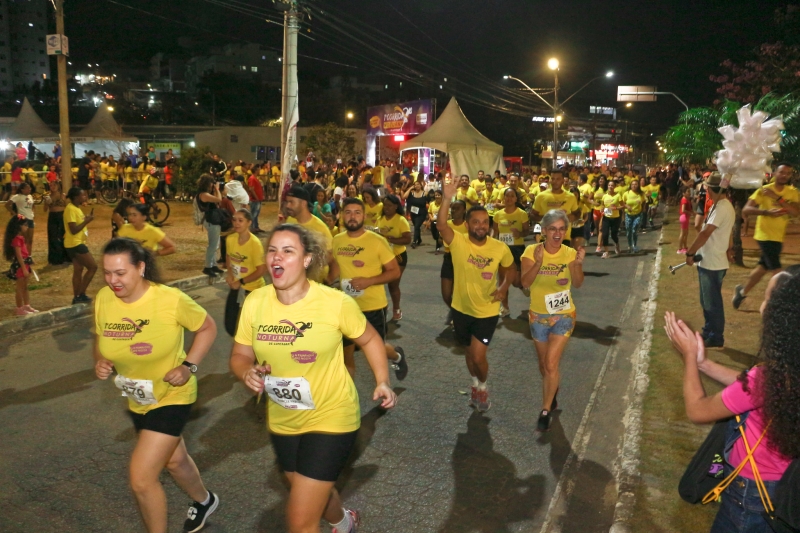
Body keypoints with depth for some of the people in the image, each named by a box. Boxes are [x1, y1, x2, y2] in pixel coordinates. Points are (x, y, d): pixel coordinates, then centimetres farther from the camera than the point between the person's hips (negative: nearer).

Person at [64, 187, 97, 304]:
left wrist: (87, 219, 6)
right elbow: (73, 230, -24)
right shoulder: (71, 209, -19)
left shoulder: (76, 208, 12)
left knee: (78, 270, 13)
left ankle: (77, 297, 18)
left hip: (77, 243, 10)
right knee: (92, 267, -7)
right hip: (75, 244, -10)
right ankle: (81, 295, -2)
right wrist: (87, 221, -19)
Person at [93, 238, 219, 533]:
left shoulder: (171, 299, -26)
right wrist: (100, 360, -15)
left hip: (172, 396, -6)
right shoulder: (103, 299, -12)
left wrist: (188, 366, -20)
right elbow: (100, 338, 6)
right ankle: (204, 500, 55)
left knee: (141, 478, -10)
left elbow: (208, 327, -11)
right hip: (137, 399, 6)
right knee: (173, 460, 26)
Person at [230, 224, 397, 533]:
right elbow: (240, 355, -1)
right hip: (282, 422, 5)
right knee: (314, 493, 29)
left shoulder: (336, 303, -20)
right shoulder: (254, 302, -11)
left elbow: (369, 339, -3)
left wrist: (382, 382, -12)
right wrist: (246, 372, -22)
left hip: (330, 417, -5)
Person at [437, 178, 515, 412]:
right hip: (462, 309, 2)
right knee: (470, 351, 21)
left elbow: (509, 270, 6)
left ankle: (483, 388, 28)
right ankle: (476, 385, 49)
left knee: (478, 356, -5)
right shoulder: (458, 241, -16)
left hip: (487, 312, -1)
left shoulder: (500, 248, -12)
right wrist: (447, 199, -48)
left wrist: (503, 288, -13)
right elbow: (441, 225, -36)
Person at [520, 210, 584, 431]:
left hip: (564, 315, -1)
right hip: (538, 316, 2)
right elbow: (525, 283, -23)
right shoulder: (532, 251, -13)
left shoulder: (570, 253, -11)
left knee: (551, 364, -10)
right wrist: (539, 262, -37)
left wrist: (578, 264, -39)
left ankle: (546, 410, 6)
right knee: (544, 364, 17)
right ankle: (552, 394, 46)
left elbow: (577, 284, -22)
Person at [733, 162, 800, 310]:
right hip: (766, 235, -6)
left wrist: (777, 198, -25)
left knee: (763, 267, 18)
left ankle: (742, 291, 36)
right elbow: (745, 210, -20)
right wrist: (767, 212, -34)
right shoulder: (764, 190, -12)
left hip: (778, 237, 6)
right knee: (776, 272, -10)